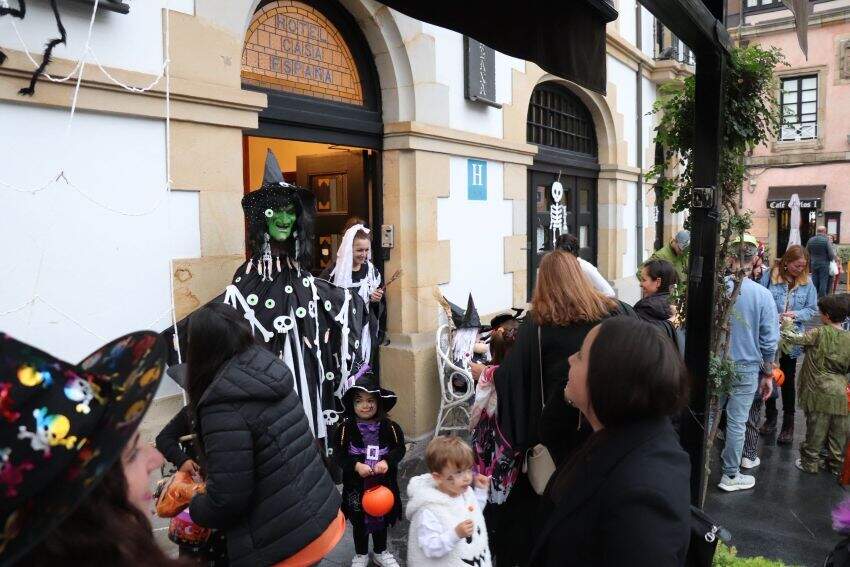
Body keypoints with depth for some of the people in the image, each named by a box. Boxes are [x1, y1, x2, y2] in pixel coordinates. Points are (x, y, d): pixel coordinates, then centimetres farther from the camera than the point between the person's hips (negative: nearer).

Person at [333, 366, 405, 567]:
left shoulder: (390, 427, -9)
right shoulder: (346, 429, -13)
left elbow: (399, 449, -6)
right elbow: (339, 454, -13)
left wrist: (387, 461, -23)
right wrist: (356, 465, -27)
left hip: (383, 483, 1)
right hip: (356, 484, -1)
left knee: (381, 519, 20)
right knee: (359, 521, 17)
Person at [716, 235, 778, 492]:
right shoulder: (762, 295, -13)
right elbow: (769, 341, -8)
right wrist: (768, 375, 5)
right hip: (746, 367, -1)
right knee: (737, 421, 8)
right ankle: (730, 475, 21)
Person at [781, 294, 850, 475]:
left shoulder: (819, 333, -12)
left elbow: (795, 339, -7)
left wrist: (784, 330, 10)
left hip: (819, 392, -4)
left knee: (816, 431, 6)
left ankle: (810, 462, 17)